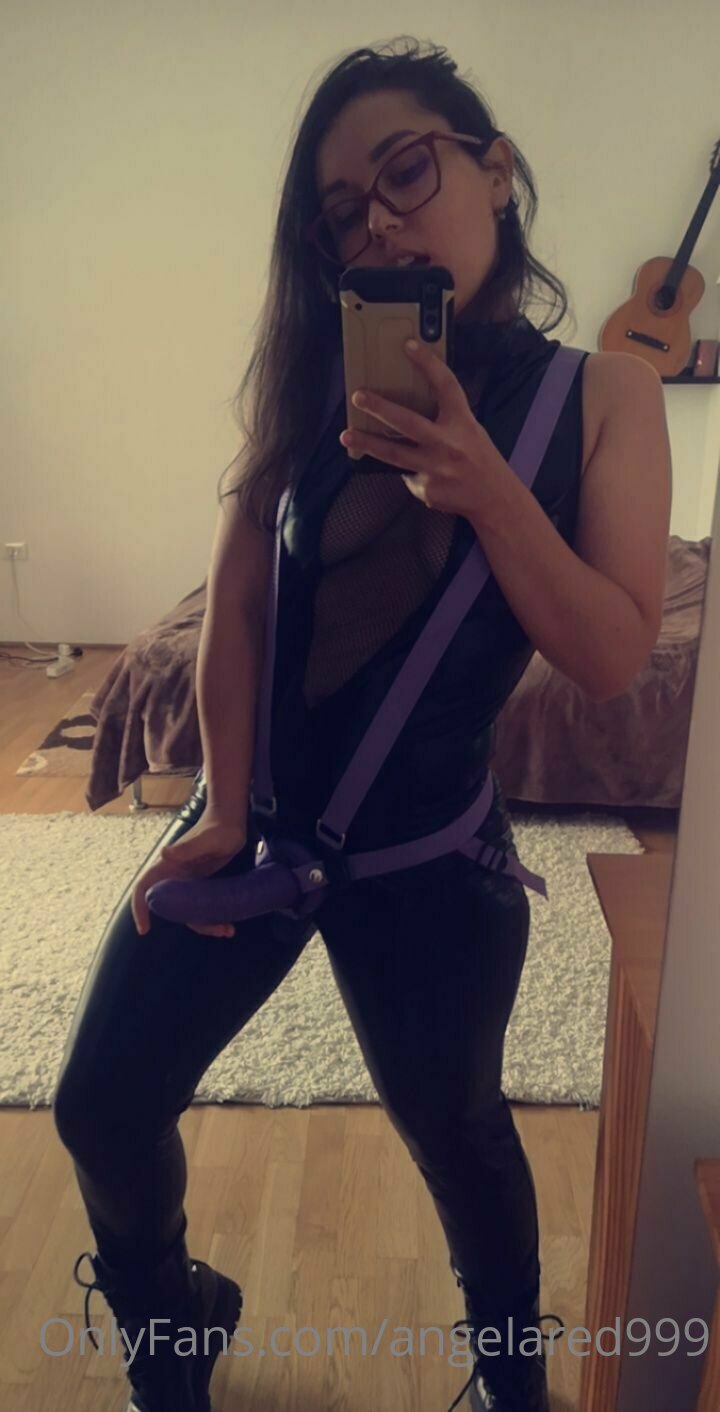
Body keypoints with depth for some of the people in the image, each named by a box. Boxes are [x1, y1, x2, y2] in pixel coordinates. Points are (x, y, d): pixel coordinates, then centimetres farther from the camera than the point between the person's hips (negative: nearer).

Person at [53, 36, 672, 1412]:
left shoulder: (598, 391, -4)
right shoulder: (322, 370, 1)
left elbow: (612, 655, -11)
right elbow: (236, 592, -5)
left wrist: (486, 489, -24)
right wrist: (225, 810, -11)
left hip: (431, 853, -2)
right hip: (254, 814, 3)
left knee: (457, 1131, 16)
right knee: (101, 1108, 8)